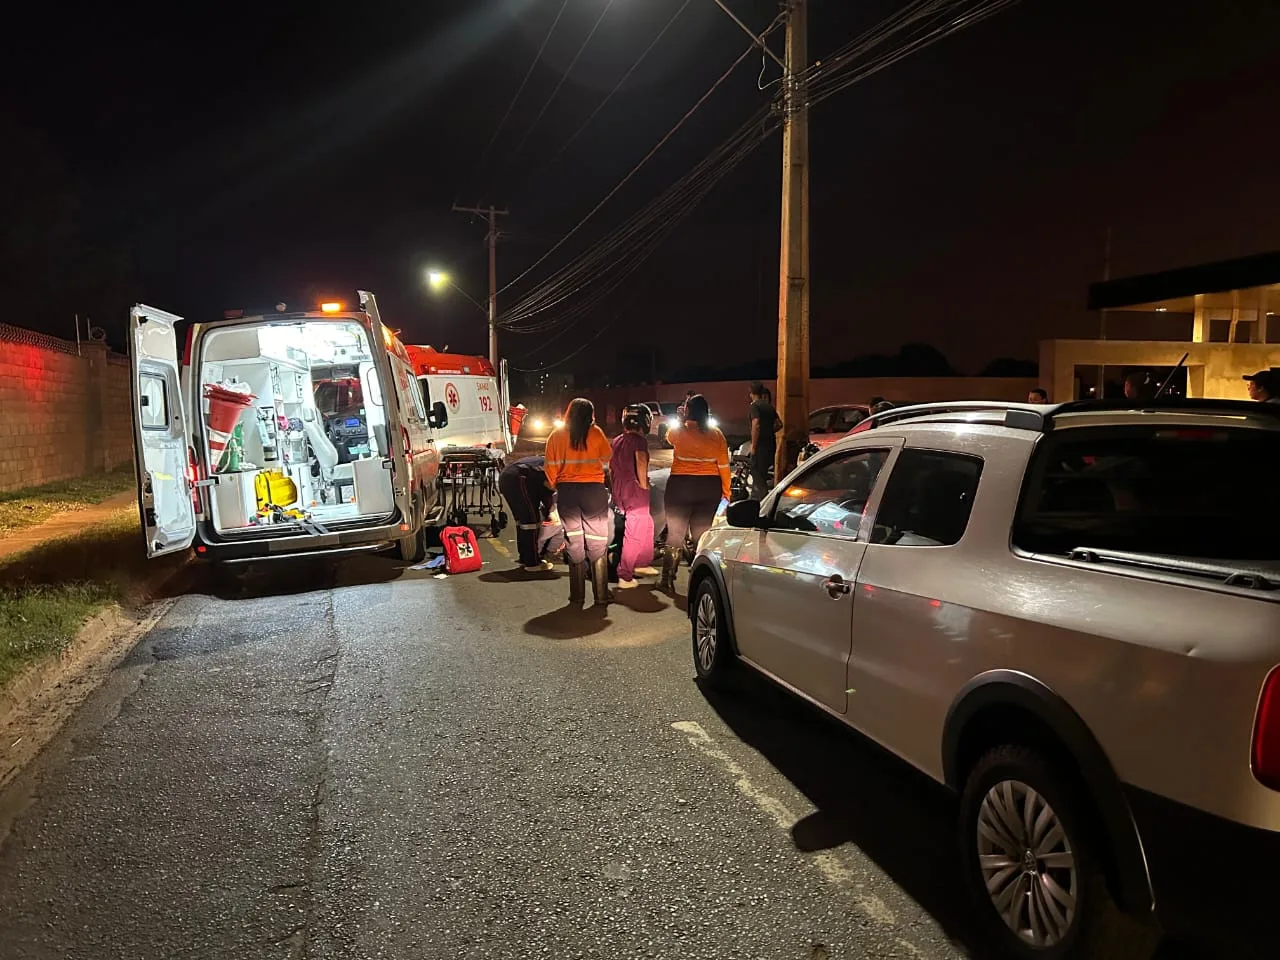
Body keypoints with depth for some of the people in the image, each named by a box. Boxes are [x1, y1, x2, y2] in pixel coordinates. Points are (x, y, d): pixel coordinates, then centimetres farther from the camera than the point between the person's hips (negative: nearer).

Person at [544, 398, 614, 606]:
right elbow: (607, 458, 7)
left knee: (574, 542, 10)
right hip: (593, 489, -2)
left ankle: (577, 594, 13)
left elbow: (551, 468, 2)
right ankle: (601, 594, 5)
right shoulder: (595, 433, -4)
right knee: (597, 542, 4)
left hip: (566, 491, 2)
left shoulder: (556, 436, 1)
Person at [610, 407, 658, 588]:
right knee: (634, 535, 0)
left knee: (647, 524, 24)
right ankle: (624, 577, 3)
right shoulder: (639, 440, -11)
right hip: (635, 491, -8)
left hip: (618, 492, 8)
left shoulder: (616, 441, 14)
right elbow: (641, 460, -30)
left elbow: (611, 467, 20)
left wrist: (614, 489, 27)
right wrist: (644, 484, -20)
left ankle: (643, 563, 32)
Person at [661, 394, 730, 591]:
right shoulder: (716, 435, -2)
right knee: (703, 535, 11)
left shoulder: (679, 432, -7)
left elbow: (669, 438, 18)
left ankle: (668, 580, 9)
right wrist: (726, 491, 7)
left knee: (675, 534, 8)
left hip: (680, 487, -2)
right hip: (709, 488, 2)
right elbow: (724, 466, -1)